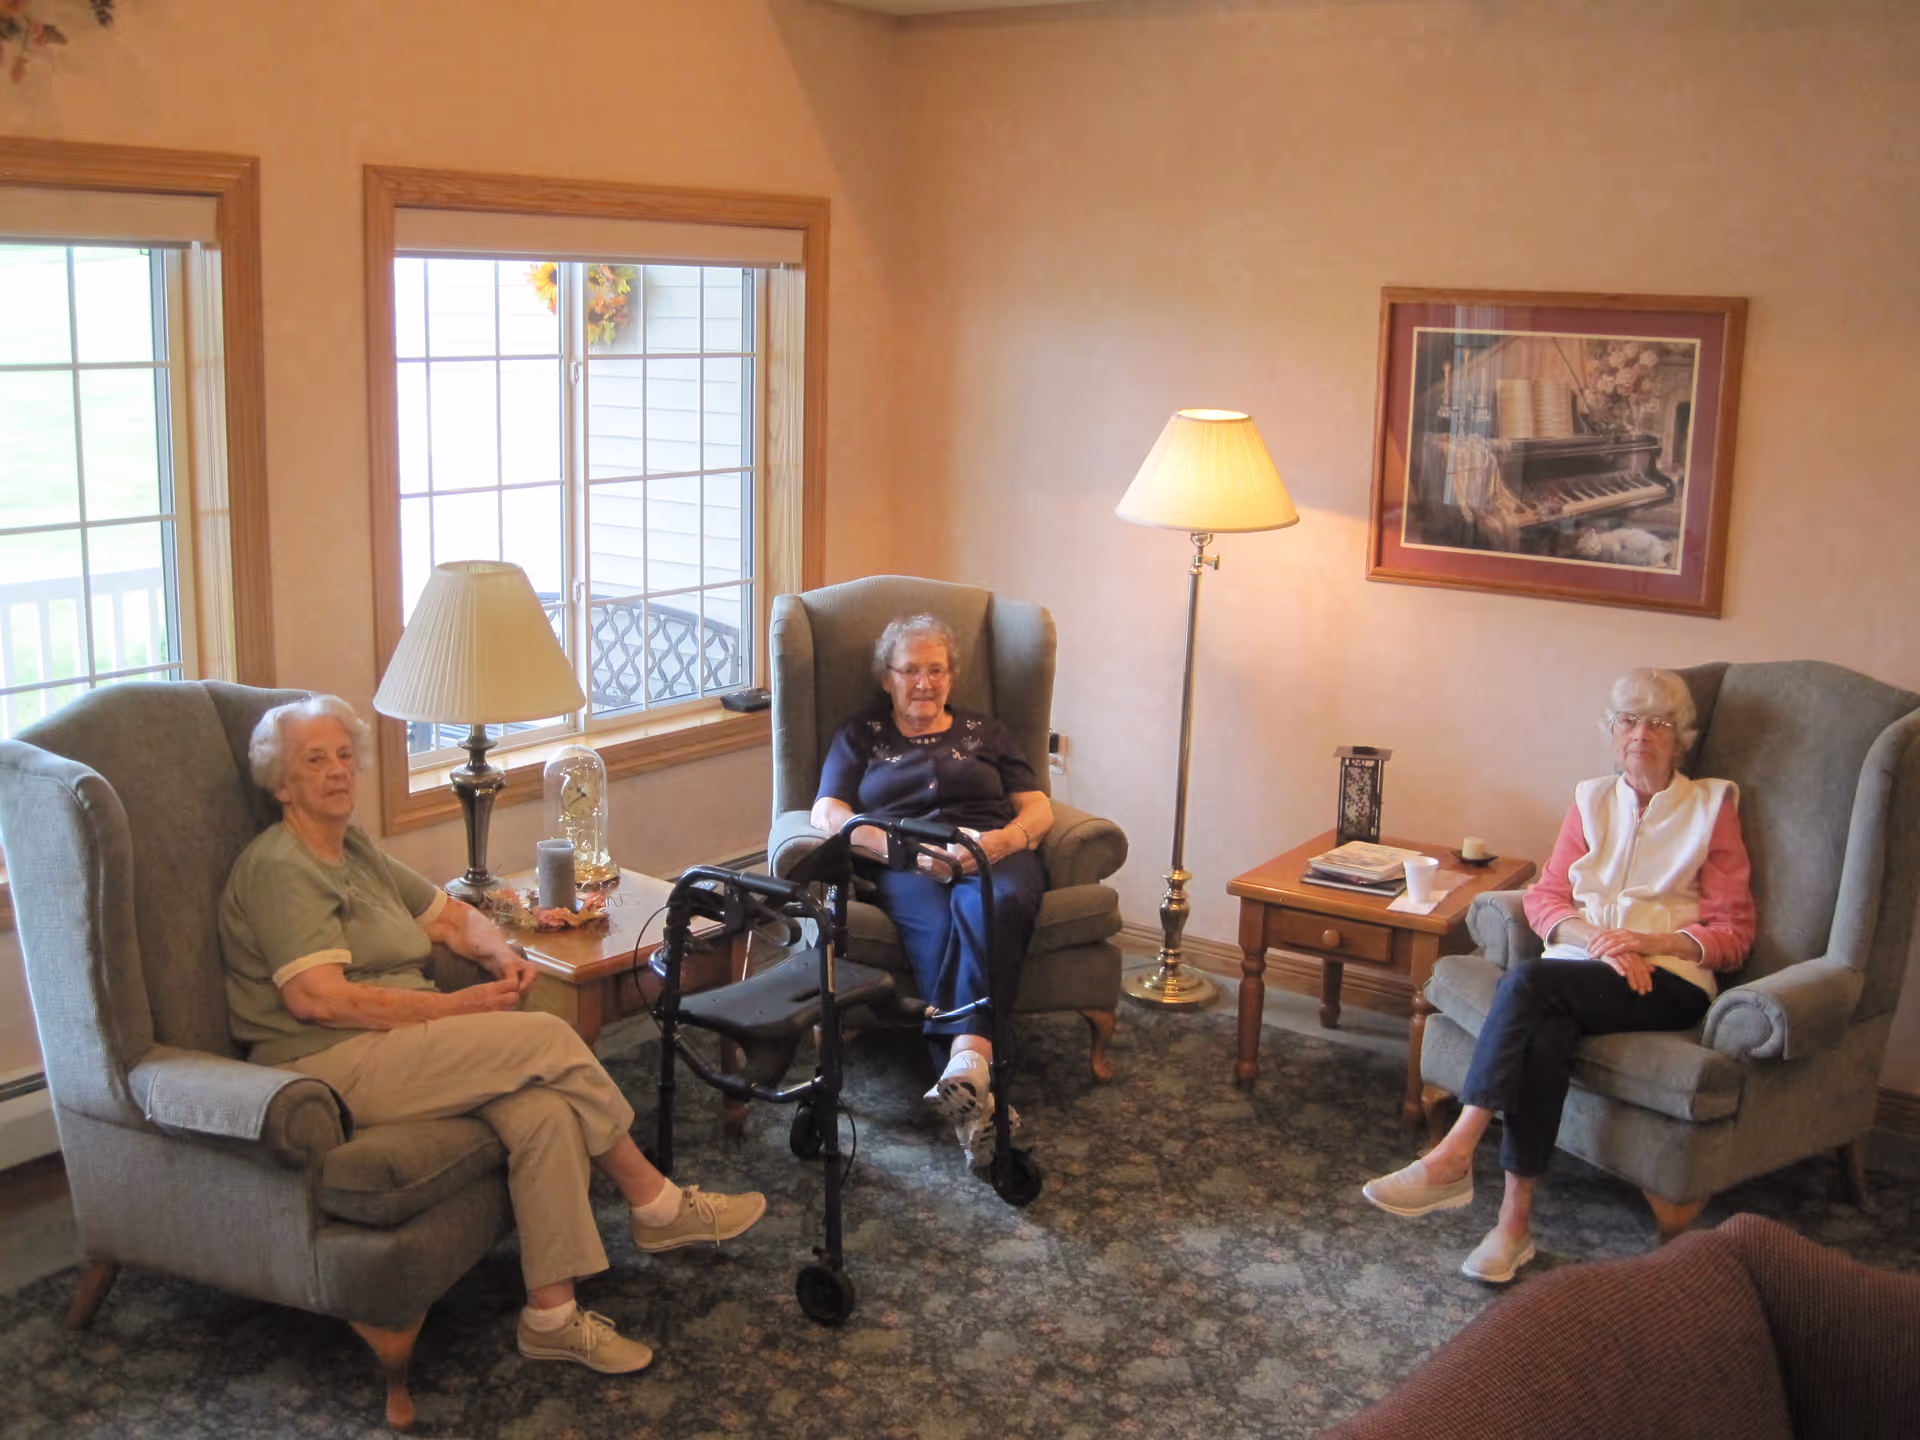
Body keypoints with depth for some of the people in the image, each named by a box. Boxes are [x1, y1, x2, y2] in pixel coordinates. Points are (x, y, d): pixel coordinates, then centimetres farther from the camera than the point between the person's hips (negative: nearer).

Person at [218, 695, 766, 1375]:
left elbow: (452, 915, 26)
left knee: (544, 1110, -21)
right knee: (547, 1039, -21)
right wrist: (457, 1007, -17)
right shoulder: (279, 867, -8)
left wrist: (502, 953, 2)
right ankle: (659, 1205, -4)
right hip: (328, 1065, -8)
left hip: (398, 1041, 8)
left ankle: (552, 1314, -15)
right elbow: (317, 998, -19)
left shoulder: (355, 848, 20)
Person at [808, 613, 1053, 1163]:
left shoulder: (985, 731, 30)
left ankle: (965, 1065, -58)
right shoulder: (860, 736, 26)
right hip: (907, 869, -1)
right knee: (938, 925, -39)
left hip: (995, 855, 1)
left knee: (996, 904, -39)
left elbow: (1038, 808, 18)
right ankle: (976, 1094, -54)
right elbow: (827, 814, 9)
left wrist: (1009, 838, -8)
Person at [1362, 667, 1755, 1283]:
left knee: (1528, 981, -32)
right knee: (1548, 1030, -34)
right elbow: (1545, 898, 11)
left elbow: (1733, 933, 4)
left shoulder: (1712, 806, 10)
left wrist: (1649, 942, -13)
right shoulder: (1592, 799, 20)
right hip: (1579, 970, 3)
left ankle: (1454, 1157, -35)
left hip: (1668, 983, -3)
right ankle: (1515, 1218, -35)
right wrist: (1595, 937, -10)